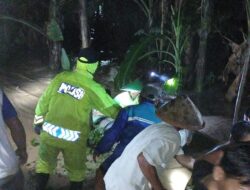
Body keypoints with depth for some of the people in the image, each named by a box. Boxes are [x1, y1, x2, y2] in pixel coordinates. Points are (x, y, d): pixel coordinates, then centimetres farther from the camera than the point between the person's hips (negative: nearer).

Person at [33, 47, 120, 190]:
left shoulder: (61, 77, -2)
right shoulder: (93, 88, -12)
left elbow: (44, 101, 5)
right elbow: (112, 109, -5)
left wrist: (38, 121, 18)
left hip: (49, 131, 3)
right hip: (73, 138, -2)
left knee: (45, 163, 24)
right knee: (77, 170, 19)